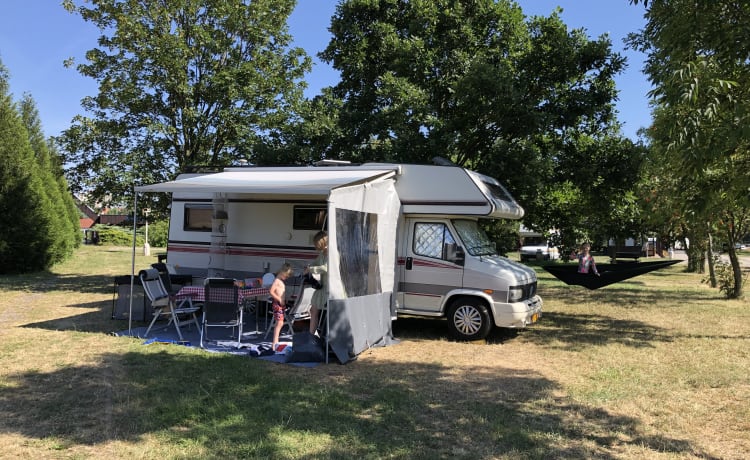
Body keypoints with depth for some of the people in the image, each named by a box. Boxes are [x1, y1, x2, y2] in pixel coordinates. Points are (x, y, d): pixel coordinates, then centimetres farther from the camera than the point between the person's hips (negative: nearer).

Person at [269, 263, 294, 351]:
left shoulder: (283, 281, 17)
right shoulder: (277, 281, -12)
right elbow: (271, 291, -21)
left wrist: (285, 301, 11)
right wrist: (279, 299, -20)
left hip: (282, 304, 10)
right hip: (277, 304, -10)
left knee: (280, 323, 15)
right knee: (279, 323, -16)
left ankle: (276, 341, 26)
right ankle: (274, 344, -18)